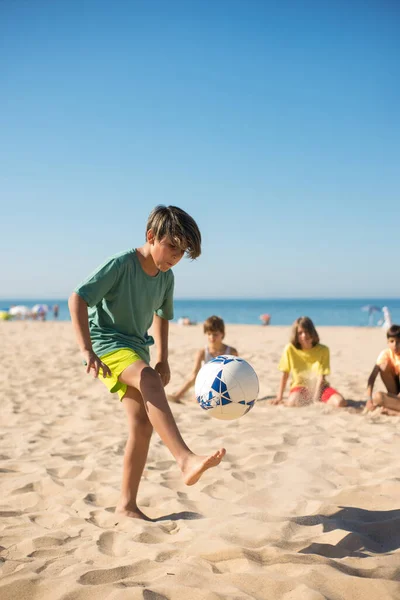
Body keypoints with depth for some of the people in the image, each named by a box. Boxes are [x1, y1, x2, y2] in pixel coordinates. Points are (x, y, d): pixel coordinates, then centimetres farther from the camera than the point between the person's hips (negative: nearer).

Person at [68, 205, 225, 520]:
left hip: (136, 349, 8)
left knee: (143, 423, -1)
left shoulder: (166, 278, 4)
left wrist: (162, 359, 17)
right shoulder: (121, 264, -17)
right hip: (106, 343, -8)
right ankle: (187, 460, -48)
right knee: (150, 380, -35)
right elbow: (77, 298, -24)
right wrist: (86, 350, -32)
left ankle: (127, 503, 12)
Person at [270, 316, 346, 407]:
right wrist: (279, 397, 1)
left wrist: (316, 398, -23)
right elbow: (285, 374, 1)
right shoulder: (290, 349, -9)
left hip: (319, 387, 1)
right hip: (300, 386, -1)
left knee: (340, 402, -27)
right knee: (292, 403, -35)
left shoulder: (323, 350, -9)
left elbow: (321, 377, -13)